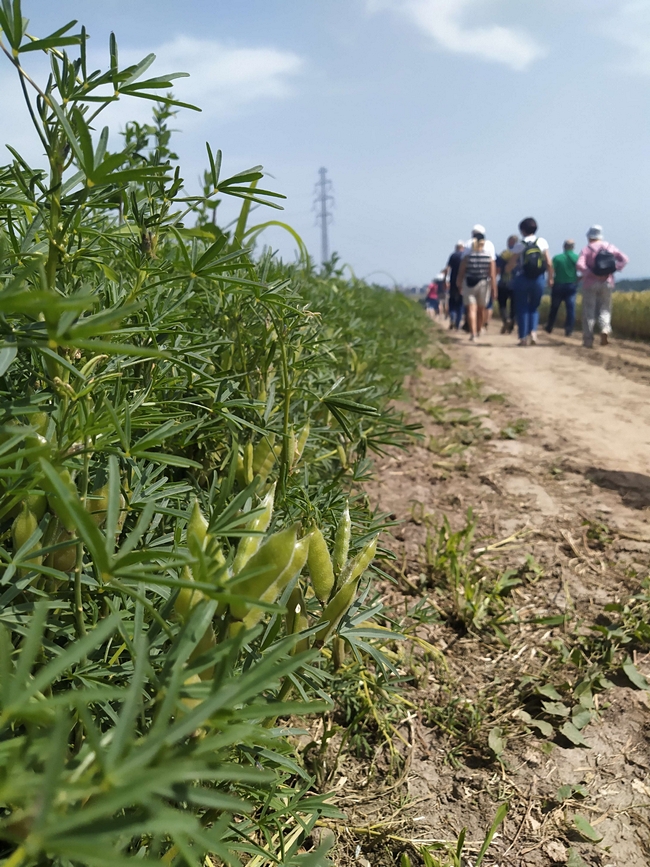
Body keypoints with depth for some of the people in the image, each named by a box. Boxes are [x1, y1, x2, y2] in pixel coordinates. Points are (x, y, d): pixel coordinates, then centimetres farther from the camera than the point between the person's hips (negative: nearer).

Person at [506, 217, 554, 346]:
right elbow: (549, 263, -2)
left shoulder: (519, 245, -7)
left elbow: (511, 264, -5)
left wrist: (507, 271, 16)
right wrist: (550, 277, 10)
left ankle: (524, 337, 5)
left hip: (522, 279, -2)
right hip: (538, 279, 2)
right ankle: (533, 331, -4)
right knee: (534, 307, 17)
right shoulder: (542, 242, 0)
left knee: (522, 308, 6)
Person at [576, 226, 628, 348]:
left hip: (591, 283, -3)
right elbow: (624, 259, -1)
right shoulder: (610, 247, 9)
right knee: (604, 309, 10)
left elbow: (580, 265, -20)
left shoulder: (587, 249, -3)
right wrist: (614, 269, -3)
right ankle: (605, 329, -18)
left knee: (589, 311, 2)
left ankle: (588, 340, 2)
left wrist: (591, 273, -14)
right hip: (607, 283, 3)